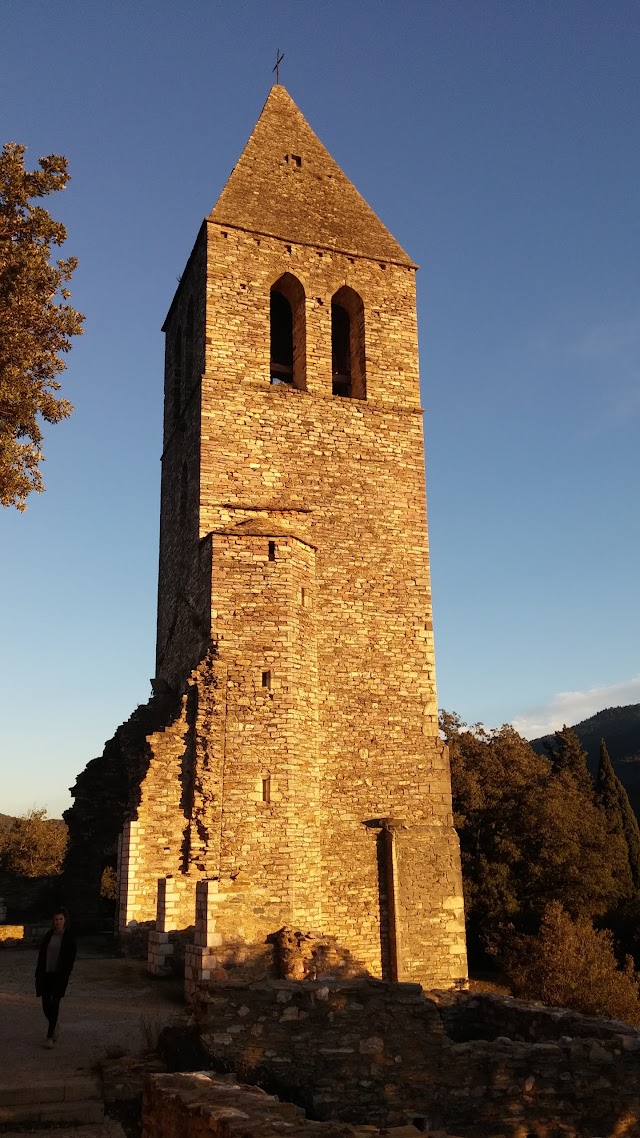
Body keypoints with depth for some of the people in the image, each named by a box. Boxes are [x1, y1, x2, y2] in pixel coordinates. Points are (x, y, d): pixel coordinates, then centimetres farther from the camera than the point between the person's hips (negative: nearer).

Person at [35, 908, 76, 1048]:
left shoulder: (69, 937, -5)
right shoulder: (49, 935, 6)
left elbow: (71, 957, -6)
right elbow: (41, 954, 9)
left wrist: (65, 974, -13)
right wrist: (38, 972, 4)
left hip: (59, 975, -4)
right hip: (46, 974, 4)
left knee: (55, 1004, -5)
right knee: (46, 1004, 5)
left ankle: (50, 1036, 3)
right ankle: (54, 1024, 34)